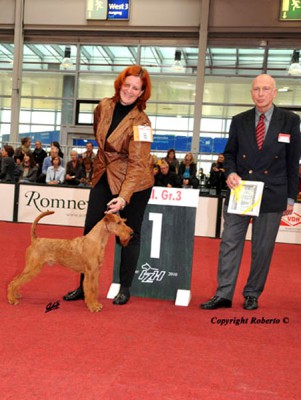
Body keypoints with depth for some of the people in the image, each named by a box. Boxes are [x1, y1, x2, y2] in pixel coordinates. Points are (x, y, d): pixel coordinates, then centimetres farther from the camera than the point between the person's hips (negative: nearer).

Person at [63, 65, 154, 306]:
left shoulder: (141, 121, -19)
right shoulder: (104, 107, -2)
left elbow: (137, 163, -25)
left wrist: (124, 197, -33)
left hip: (133, 183, -5)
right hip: (104, 176, 6)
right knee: (91, 231, 4)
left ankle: (125, 288, 19)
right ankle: (84, 286, 15)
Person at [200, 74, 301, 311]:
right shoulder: (239, 121, 7)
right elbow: (230, 153, 13)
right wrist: (231, 172, -9)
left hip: (272, 195, -2)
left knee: (263, 249, 6)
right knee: (230, 243, 1)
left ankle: (252, 295, 19)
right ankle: (224, 294, 9)